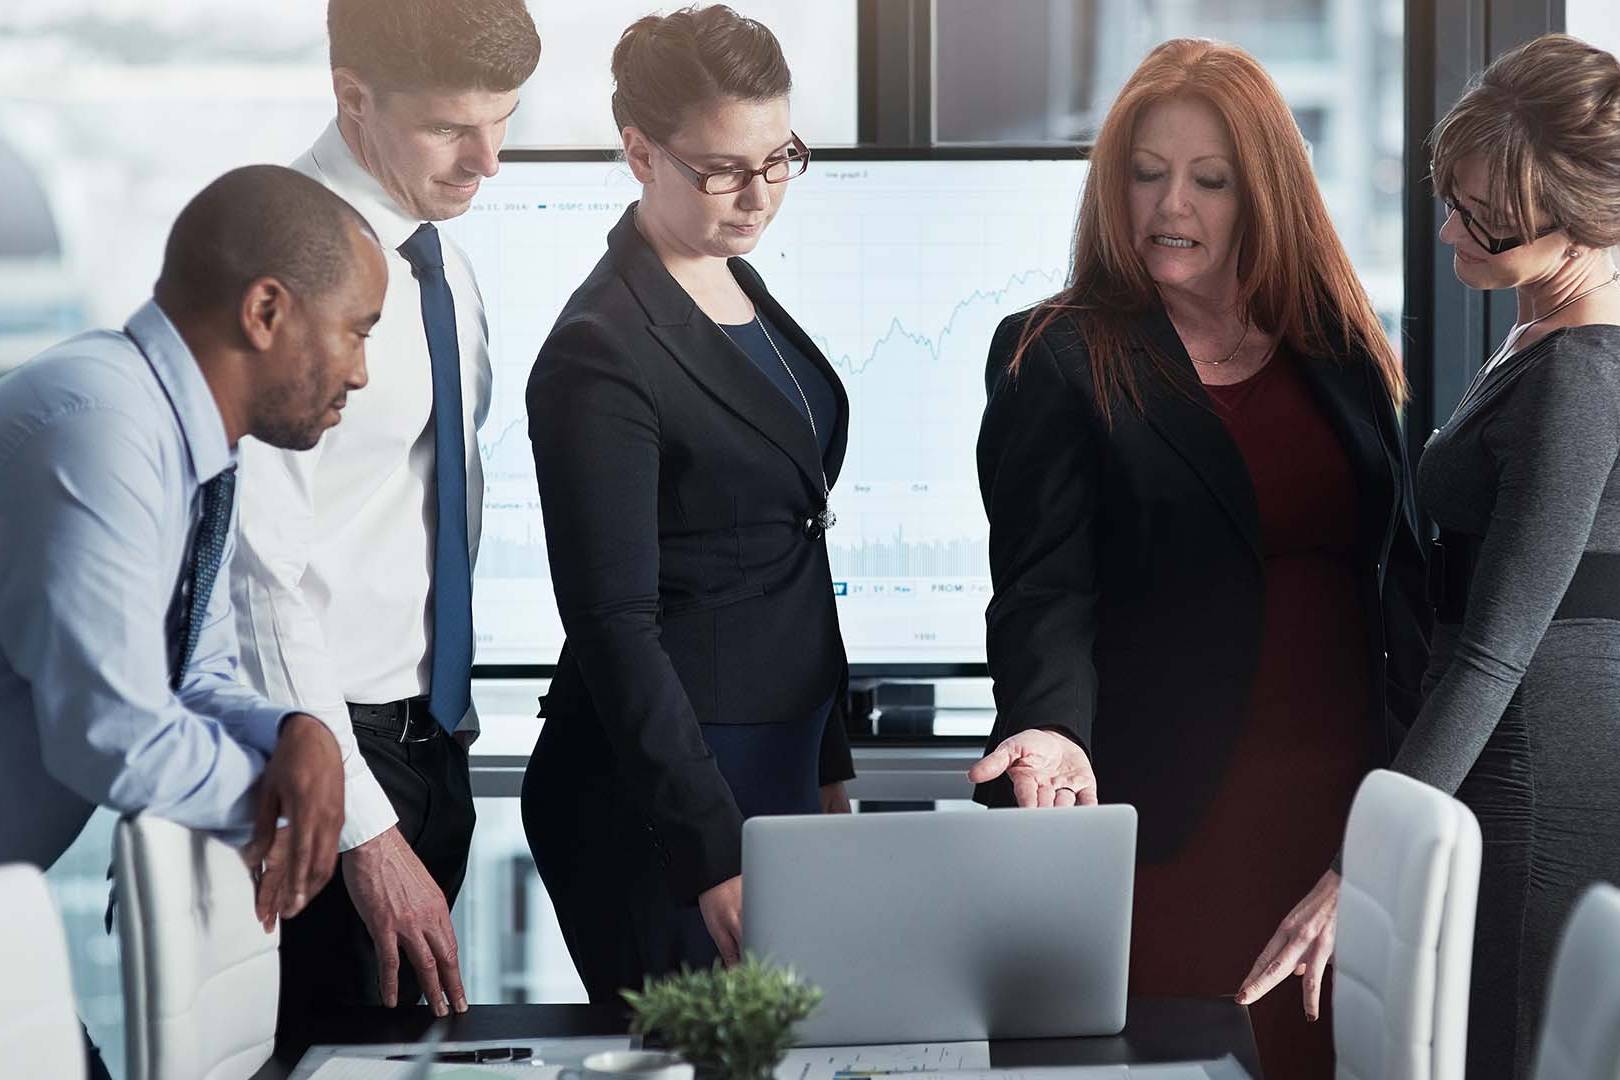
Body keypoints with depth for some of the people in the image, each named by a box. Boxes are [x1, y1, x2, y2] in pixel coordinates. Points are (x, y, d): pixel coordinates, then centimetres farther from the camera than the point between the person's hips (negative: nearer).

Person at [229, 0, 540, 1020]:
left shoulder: (441, 256, 7)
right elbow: (262, 573, -22)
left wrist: (455, 707, 17)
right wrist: (363, 826, -22)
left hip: (433, 734, 8)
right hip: (330, 743, -8)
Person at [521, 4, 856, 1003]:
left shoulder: (738, 287, 10)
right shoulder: (602, 354, -17)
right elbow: (616, 629, -20)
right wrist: (714, 855, -25)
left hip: (781, 767, 9)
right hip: (663, 803, -8)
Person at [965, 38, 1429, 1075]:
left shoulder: (1338, 350, 12)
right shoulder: (1057, 360, -2)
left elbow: (1401, 573, 15)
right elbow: (1045, 586, -10)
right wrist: (1053, 729, -28)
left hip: (1342, 796, 4)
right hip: (1171, 817, -4)